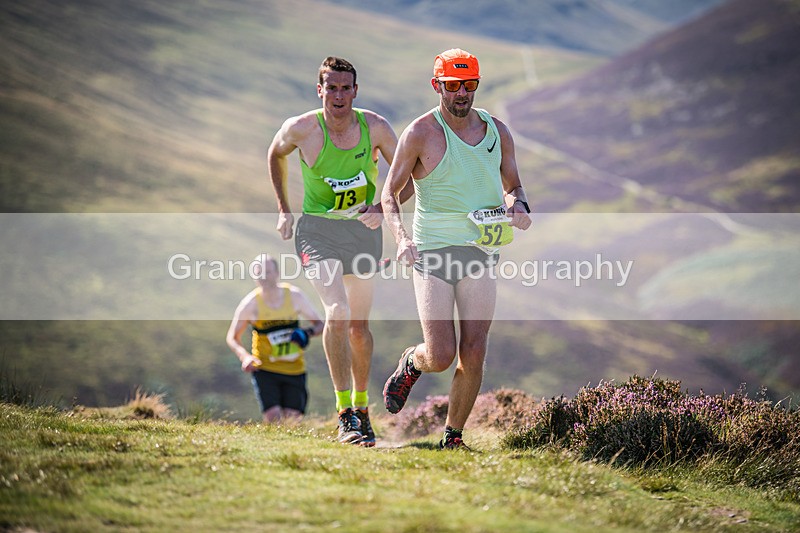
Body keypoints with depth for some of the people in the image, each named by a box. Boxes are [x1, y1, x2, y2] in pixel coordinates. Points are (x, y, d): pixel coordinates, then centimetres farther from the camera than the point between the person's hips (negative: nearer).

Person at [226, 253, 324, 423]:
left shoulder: (294, 296, -5)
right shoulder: (251, 303, -9)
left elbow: (319, 324, 5)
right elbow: (232, 337, 1)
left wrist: (307, 333, -19)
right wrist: (245, 357, -19)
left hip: (294, 369, 2)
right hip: (264, 368, -2)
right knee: (274, 419, -15)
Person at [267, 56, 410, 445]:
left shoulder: (375, 127, -11)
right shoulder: (302, 129, -14)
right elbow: (275, 155, 9)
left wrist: (383, 209, -18)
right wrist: (283, 209, 10)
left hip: (363, 228, 3)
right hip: (318, 229, -3)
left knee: (359, 325, 12)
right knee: (337, 313, -23)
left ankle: (361, 406, 33)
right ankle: (345, 416, -20)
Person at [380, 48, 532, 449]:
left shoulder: (496, 131, 7)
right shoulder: (420, 133, -5)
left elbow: (513, 186, 20)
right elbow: (390, 193, 0)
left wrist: (519, 207, -4)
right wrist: (401, 236, -18)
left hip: (480, 251, 3)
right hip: (432, 251, -3)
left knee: (473, 355, -4)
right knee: (440, 357, -9)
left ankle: (453, 436, 12)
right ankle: (410, 364, 27)